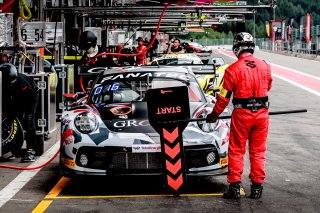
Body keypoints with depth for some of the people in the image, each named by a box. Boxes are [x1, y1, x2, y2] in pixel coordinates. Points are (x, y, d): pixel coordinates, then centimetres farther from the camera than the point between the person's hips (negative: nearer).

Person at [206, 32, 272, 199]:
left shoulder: (233, 69, -11)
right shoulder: (265, 66, 0)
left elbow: (224, 96, -6)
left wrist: (214, 114, 8)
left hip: (242, 114, -3)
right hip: (262, 113, 3)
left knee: (236, 151, 8)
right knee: (258, 151, 12)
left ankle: (234, 186, 9)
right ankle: (257, 187, 15)